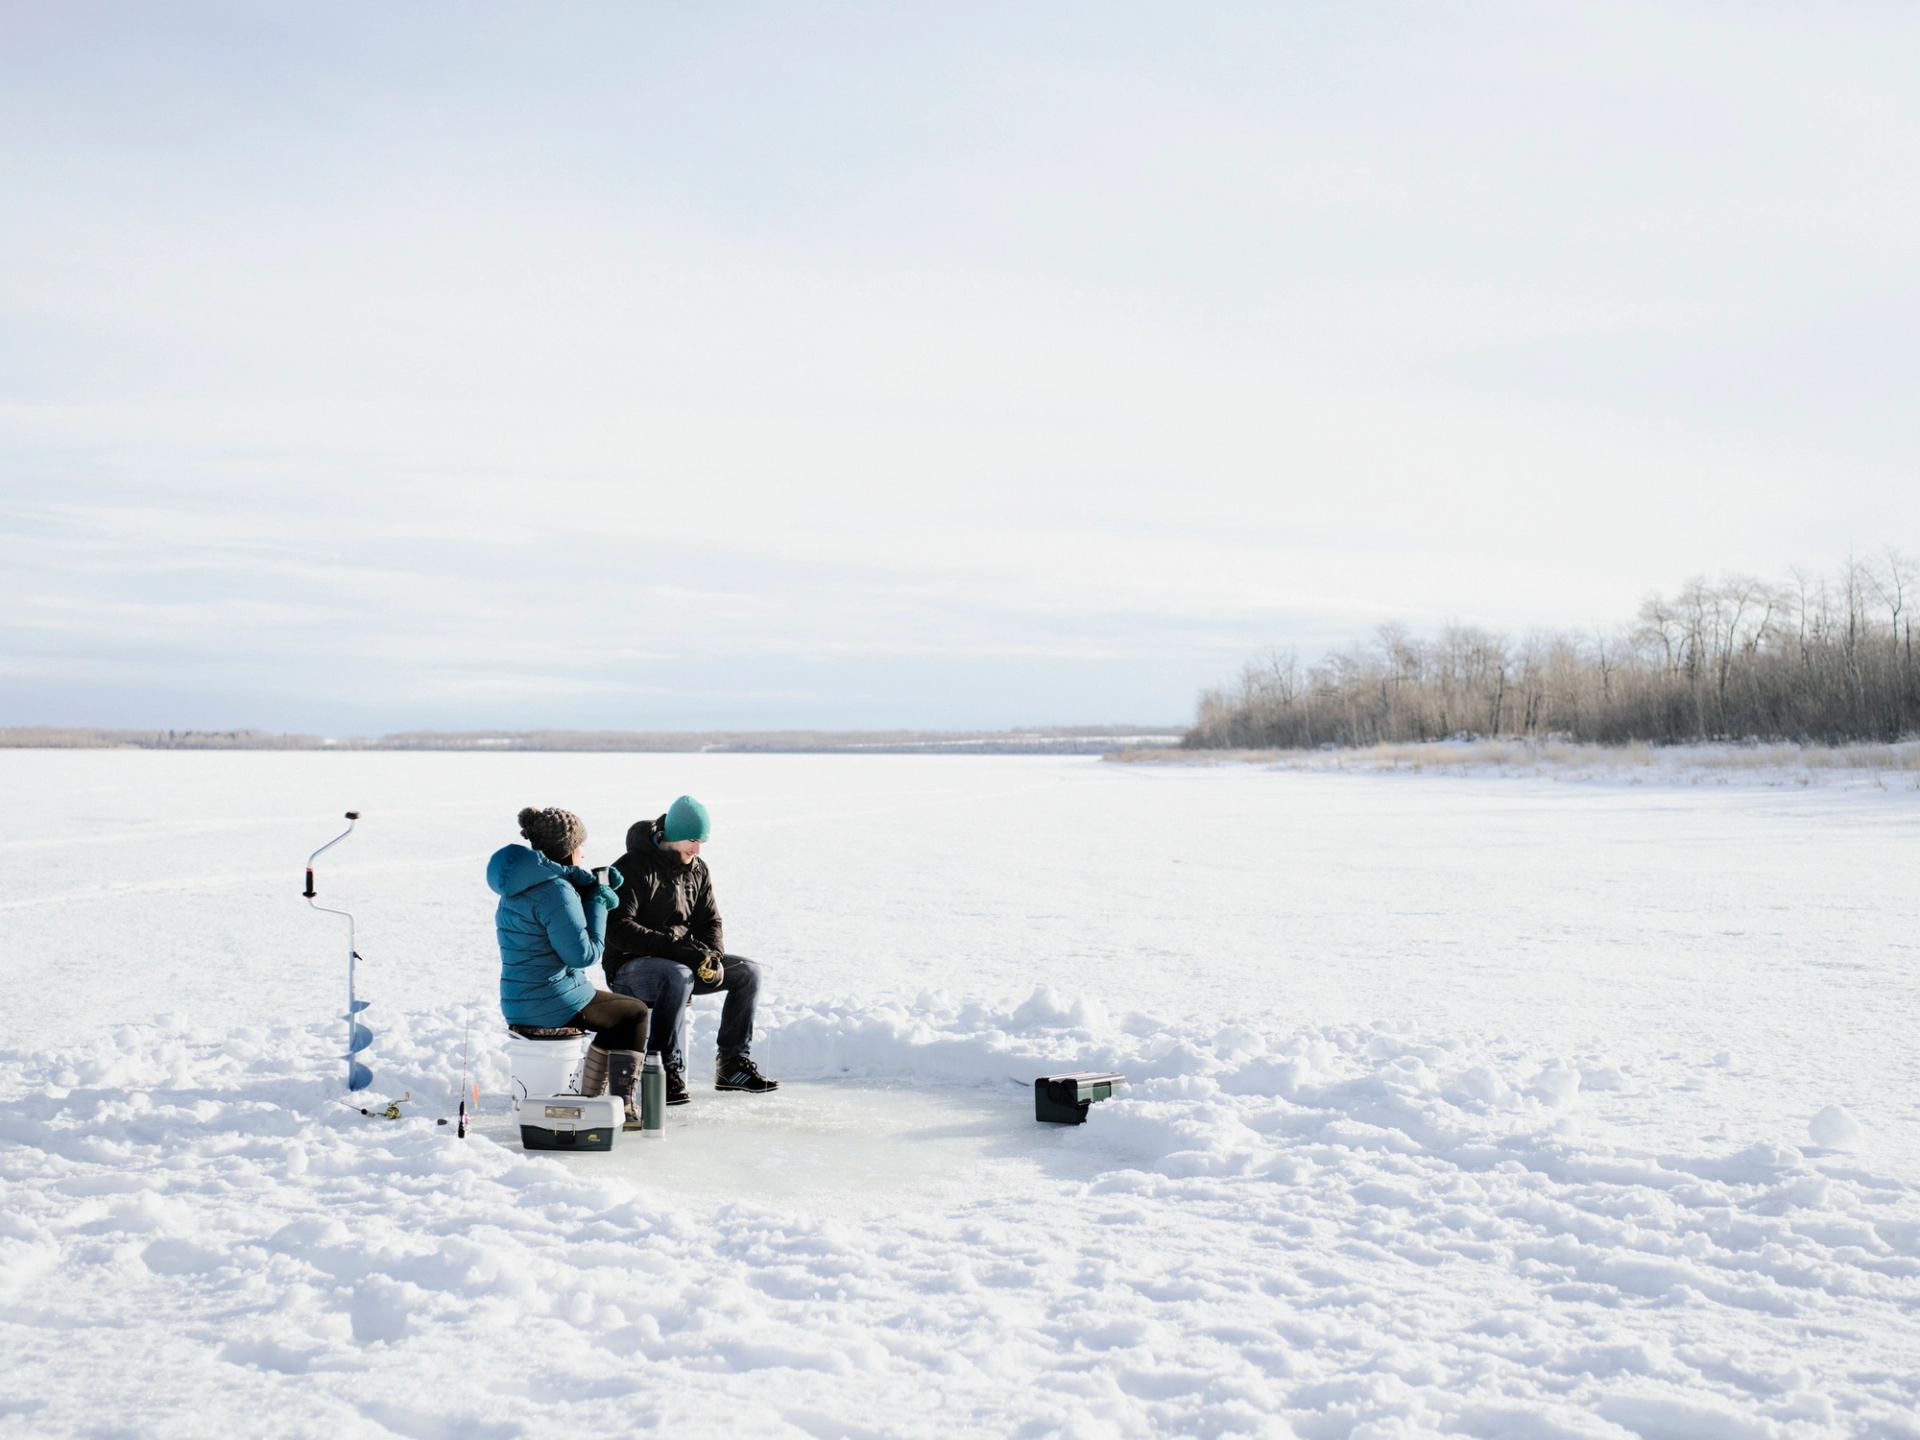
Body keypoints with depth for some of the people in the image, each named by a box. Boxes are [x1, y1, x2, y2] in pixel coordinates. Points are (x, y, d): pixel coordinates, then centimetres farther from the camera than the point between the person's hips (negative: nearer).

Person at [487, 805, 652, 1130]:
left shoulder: (522, 883, 9)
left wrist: (597, 888, 4)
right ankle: (623, 1107, 9)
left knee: (619, 1017, 29)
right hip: (552, 1003, -9)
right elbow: (584, 954, -20)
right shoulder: (555, 891, -21)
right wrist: (597, 903, -9)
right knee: (636, 1013, 12)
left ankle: (590, 1099, 31)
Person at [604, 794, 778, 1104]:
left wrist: (713, 956, -11)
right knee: (679, 977, -38)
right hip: (629, 967, -8)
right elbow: (619, 929, -24)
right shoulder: (633, 868, -15)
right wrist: (678, 948, -29)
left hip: (683, 960, 8)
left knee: (747, 972, -4)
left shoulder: (697, 870, 10)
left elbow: (709, 921, 12)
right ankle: (666, 1070, -31)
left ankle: (732, 1065, 2)